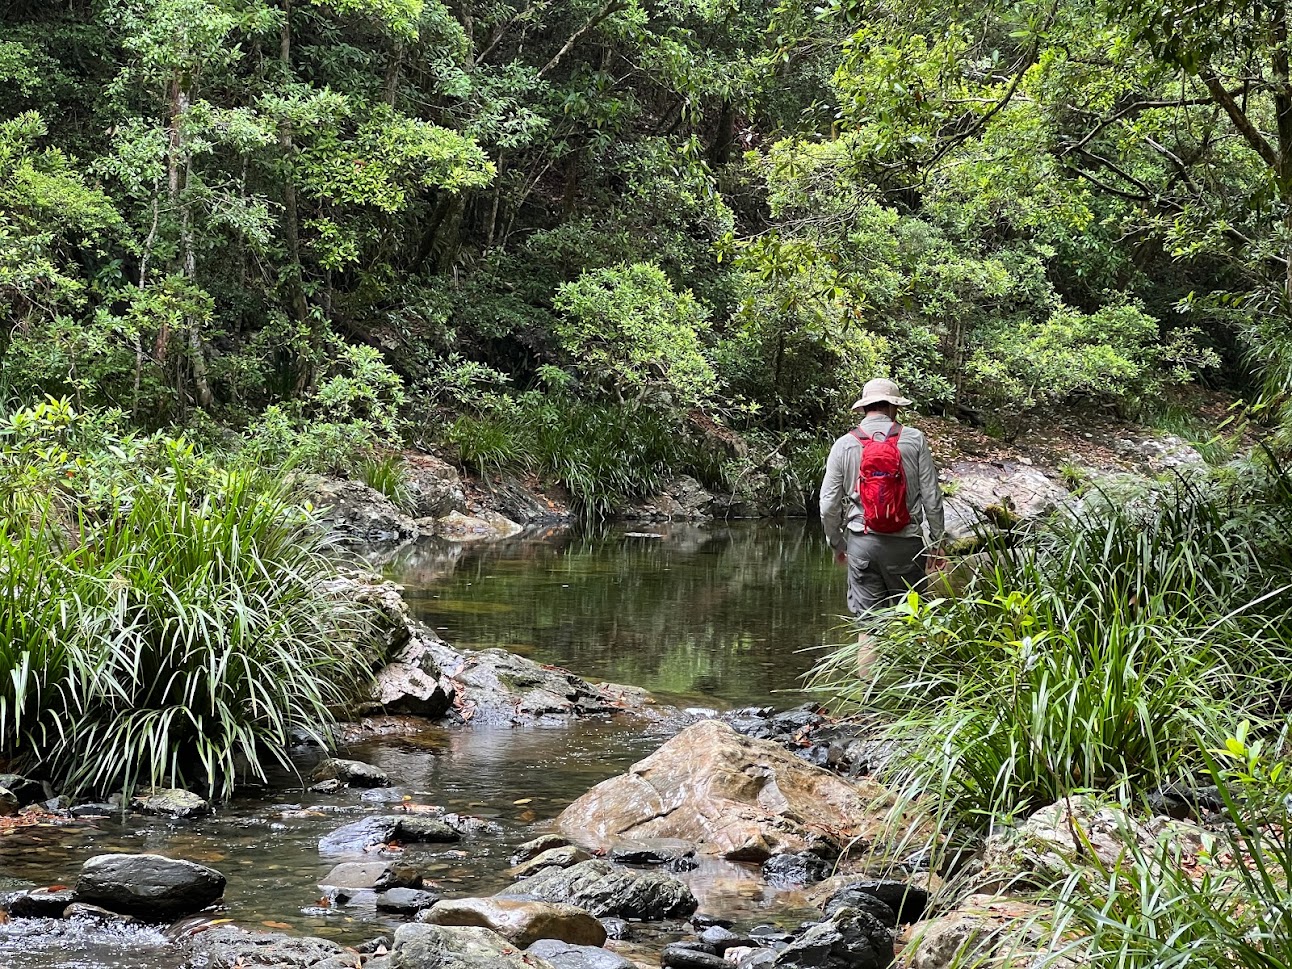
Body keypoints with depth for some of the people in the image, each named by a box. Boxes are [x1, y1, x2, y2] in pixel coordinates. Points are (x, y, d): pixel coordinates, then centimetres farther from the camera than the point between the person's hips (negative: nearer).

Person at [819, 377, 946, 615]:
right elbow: (932, 497, -1)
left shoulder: (843, 445, 2)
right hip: (905, 540, -1)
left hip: (861, 541, 1)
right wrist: (936, 542, 10)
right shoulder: (914, 440, -1)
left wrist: (836, 543, 18)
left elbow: (828, 504, 3)